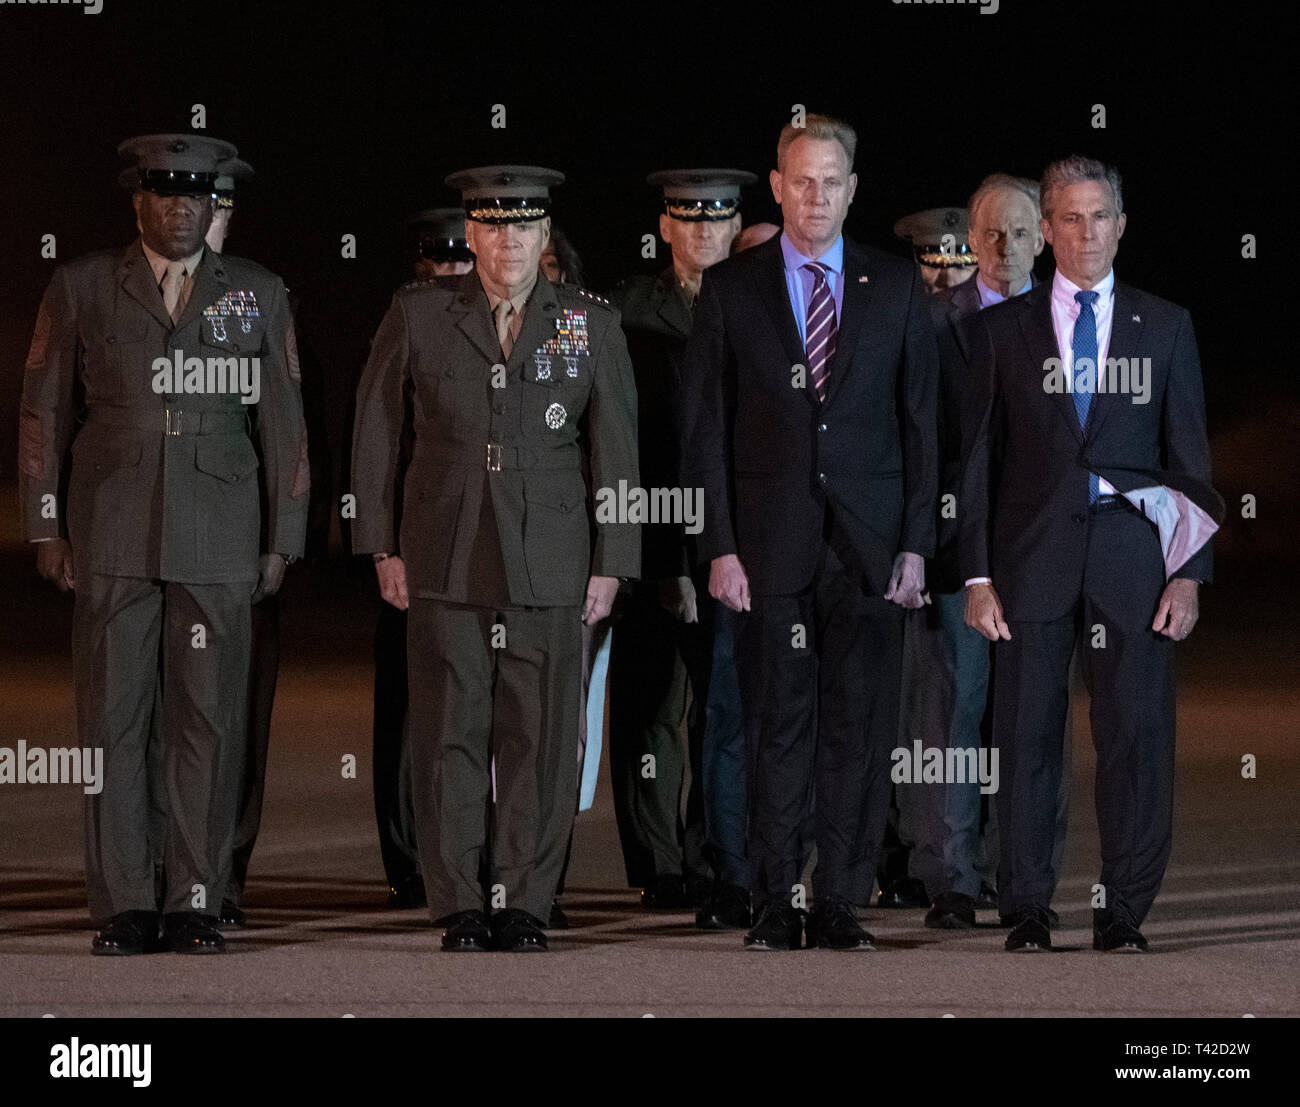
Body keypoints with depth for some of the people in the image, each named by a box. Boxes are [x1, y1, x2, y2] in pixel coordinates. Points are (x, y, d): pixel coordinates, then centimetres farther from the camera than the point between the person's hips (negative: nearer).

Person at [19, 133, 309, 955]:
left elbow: (283, 421, 11)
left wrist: (284, 539, 7)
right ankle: (124, 910, 1)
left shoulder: (259, 295, 9)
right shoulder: (82, 287, 7)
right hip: (112, 537, 0)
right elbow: (44, 411, 9)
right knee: (113, 719, -2)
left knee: (209, 724, -1)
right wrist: (45, 527, 3)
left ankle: (197, 905, 4)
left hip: (220, 539, 1)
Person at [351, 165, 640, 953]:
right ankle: (460, 908, 5)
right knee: (449, 738, -1)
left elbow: (617, 450, 8)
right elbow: (376, 430, 10)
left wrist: (610, 564, 4)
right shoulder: (418, 315, 5)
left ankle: (524, 906, 8)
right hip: (445, 563, 0)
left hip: (551, 567, 0)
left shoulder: (591, 325, 6)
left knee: (541, 741, -1)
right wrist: (382, 546, 5)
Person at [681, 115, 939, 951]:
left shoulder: (897, 288, 9)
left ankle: (841, 904, 5)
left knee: (860, 728, 0)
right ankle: (778, 905, 5)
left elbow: (922, 421, 8)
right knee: (780, 727, 0)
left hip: (870, 544, 1)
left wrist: (916, 544, 1)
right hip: (772, 542, -1)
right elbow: (707, 428, 4)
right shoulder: (731, 289, 6)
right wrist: (720, 546, -4)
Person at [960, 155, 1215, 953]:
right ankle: (1028, 910, 7)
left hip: (1133, 557, 0)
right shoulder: (1004, 329, 9)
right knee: (1029, 737, 0)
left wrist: (1190, 572, 0)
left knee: (1138, 737, -3)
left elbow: (1189, 457, 8)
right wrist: (977, 574, 0)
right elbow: (979, 457, 8)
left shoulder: (1166, 327, 10)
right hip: (1033, 557, 0)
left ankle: (1124, 912, 3)